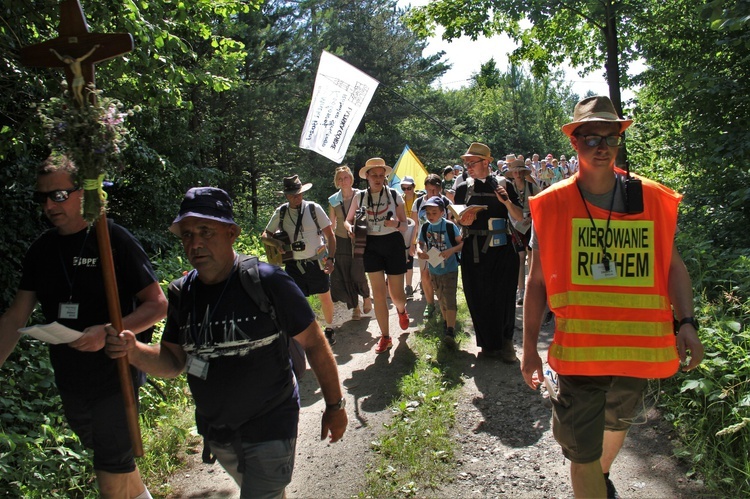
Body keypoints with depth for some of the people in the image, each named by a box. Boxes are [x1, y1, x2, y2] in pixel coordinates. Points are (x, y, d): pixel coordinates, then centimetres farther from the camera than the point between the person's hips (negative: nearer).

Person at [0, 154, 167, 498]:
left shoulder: (114, 240, -13)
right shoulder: (41, 250, 4)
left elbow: (158, 305, -15)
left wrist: (108, 332, -27)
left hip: (114, 377, -6)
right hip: (70, 382, 6)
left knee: (112, 471, 1)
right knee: (106, 454, 21)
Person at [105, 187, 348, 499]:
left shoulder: (268, 282, -21)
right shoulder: (181, 293, -4)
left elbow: (314, 343, -13)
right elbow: (173, 362, 4)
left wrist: (335, 406, -8)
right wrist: (134, 351, -16)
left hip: (269, 427, -6)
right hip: (215, 431, 6)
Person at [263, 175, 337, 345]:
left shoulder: (313, 208, -6)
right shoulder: (281, 212, 0)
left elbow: (330, 234, -4)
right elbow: (266, 234, 9)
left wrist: (331, 258, -13)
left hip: (317, 261, -1)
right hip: (294, 264, 2)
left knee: (325, 297, 8)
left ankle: (329, 329, 31)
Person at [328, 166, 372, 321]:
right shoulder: (333, 200, 3)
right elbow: (331, 225, 9)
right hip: (341, 241, 3)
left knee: (357, 273, -9)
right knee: (344, 277, 3)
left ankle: (366, 297, 22)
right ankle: (355, 308, 18)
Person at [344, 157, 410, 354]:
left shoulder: (394, 194, -3)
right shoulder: (360, 197, 1)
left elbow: (405, 225, 0)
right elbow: (348, 220, 12)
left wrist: (396, 223, -23)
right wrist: (351, 228, -11)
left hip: (393, 244, -1)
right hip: (371, 245, 1)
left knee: (396, 295, 3)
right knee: (378, 294, -2)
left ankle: (401, 310, 41)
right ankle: (385, 337, 11)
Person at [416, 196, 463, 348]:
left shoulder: (450, 226, -14)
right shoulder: (425, 227, -2)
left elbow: (462, 243, -10)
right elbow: (421, 244, 7)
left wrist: (451, 250, -27)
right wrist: (419, 252, -15)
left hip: (450, 269, -5)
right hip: (434, 269, 5)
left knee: (450, 300, -12)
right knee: (441, 299, 20)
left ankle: (450, 332, -16)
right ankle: (446, 322, 39)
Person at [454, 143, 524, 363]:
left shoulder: (503, 186, 5)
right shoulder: (463, 189, 8)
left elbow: (520, 217, 4)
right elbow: (454, 218, 15)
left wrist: (507, 202, -13)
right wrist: (462, 221, -7)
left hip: (502, 248, -1)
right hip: (474, 251, 1)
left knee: (504, 297, 3)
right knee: (479, 298, 4)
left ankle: (505, 342, 24)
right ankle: (489, 344, 20)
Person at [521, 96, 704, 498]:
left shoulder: (652, 199, -2)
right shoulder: (552, 205, -6)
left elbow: (672, 265, 6)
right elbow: (536, 281, -2)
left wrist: (686, 322, -7)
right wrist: (529, 347, -2)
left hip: (636, 345, 3)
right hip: (578, 347, -3)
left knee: (617, 423, 27)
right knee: (582, 451, -1)